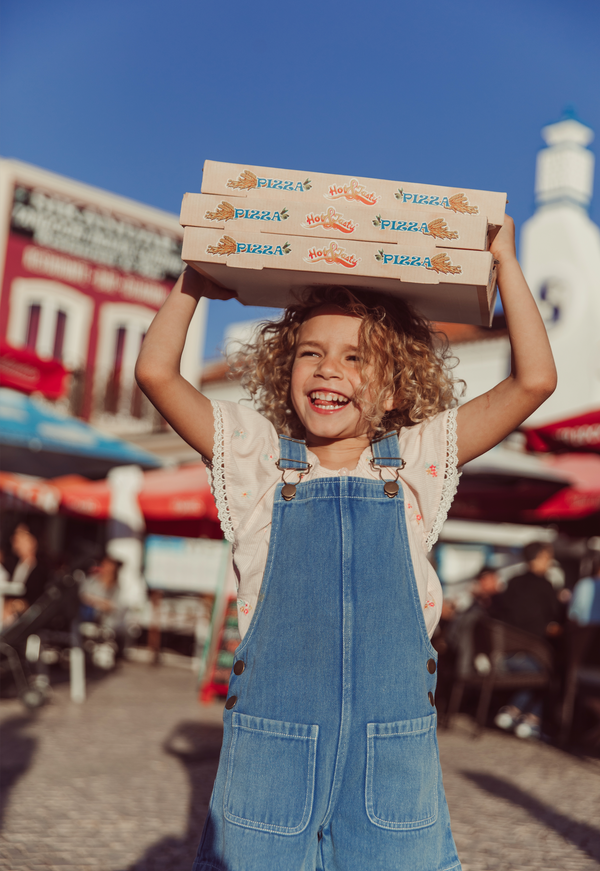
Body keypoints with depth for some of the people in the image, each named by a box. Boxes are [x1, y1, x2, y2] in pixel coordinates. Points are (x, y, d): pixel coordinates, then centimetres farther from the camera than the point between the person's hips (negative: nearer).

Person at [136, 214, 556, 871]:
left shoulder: (418, 460, 2)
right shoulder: (259, 457, 1)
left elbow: (535, 380, -2)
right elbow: (157, 374, -2)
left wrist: (504, 264, 0)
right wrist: (195, 278, 1)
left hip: (394, 743, 1)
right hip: (271, 736, 0)